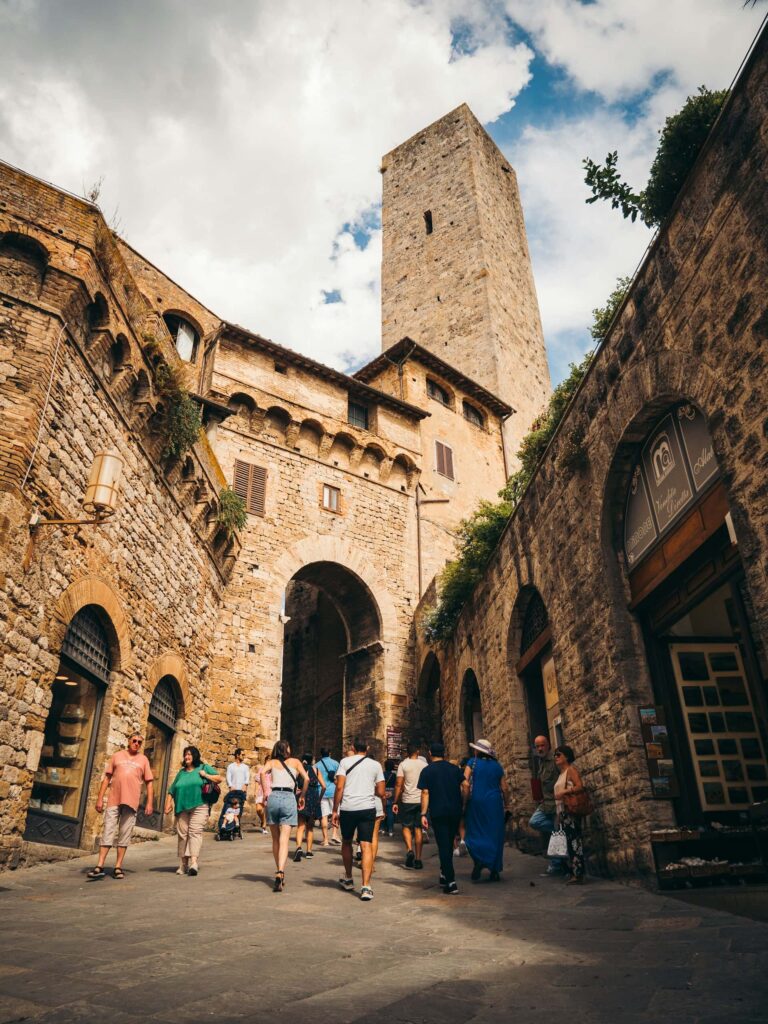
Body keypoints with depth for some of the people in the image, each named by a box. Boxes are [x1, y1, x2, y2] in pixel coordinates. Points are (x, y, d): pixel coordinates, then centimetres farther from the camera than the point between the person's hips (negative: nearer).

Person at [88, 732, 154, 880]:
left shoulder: (143, 760, 11)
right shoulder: (117, 756, 11)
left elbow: (149, 783, 10)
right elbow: (107, 778, 10)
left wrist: (149, 802, 2)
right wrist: (100, 798, 3)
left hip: (131, 801, 0)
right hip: (113, 800, 0)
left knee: (124, 835, 2)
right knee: (108, 832, -3)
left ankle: (118, 867, 9)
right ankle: (100, 866, 0)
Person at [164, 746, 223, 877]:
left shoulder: (204, 768, 10)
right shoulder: (181, 772, 20)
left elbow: (220, 778, 4)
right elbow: (171, 791, 19)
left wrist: (205, 775, -4)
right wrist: (168, 804, 5)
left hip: (198, 807, -4)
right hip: (182, 808, 4)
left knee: (195, 832, -15)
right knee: (182, 834, 2)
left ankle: (193, 862, -23)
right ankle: (183, 864, 11)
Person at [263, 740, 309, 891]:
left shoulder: (272, 762, 14)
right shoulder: (295, 762, 13)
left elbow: (262, 772, -6)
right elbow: (306, 778, 1)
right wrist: (302, 796, 12)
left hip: (273, 798, 1)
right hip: (289, 799, -1)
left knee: (275, 840, 16)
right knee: (284, 840, -5)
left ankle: (279, 872, 23)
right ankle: (280, 873, -23)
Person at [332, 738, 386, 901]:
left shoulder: (345, 762, 4)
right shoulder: (375, 765, 9)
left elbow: (339, 787, -4)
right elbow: (380, 792, 6)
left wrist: (335, 811, 0)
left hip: (347, 808, 0)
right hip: (367, 808, 0)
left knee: (346, 842, 20)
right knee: (366, 846, 0)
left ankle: (348, 879, 34)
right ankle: (366, 887, -10)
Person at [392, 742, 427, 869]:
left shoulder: (403, 764, -4)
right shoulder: (424, 765, 3)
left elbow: (398, 785, -8)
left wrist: (395, 802, -2)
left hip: (407, 801, -2)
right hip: (421, 800, 2)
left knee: (406, 827, 12)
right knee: (418, 829, 8)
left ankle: (409, 850, -9)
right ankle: (418, 859, 10)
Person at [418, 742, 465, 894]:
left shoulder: (427, 771, -3)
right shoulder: (455, 768, 6)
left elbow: (425, 793, -7)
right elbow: (464, 787, 3)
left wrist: (423, 814, -6)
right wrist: (463, 806, 11)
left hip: (438, 813, -4)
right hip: (455, 811, 4)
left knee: (443, 846, 0)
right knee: (449, 843, 19)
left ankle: (451, 882, -6)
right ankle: (444, 875, 28)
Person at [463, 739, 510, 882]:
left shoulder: (473, 762, -2)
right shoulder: (497, 766, 7)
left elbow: (465, 783, -12)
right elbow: (505, 788, 6)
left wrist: (468, 798, -3)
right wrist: (506, 805, 16)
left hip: (477, 802, -2)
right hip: (494, 803, 2)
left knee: (476, 833, 8)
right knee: (495, 835, 9)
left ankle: (479, 860, -15)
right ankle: (495, 871, 11)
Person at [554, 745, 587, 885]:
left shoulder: (571, 769, -3)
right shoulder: (561, 773, 21)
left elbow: (580, 787, -16)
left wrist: (564, 792, -26)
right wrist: (559, 813, 15)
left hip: (571, 810, -9)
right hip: (563, 812, 9)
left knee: (574, 841, -9)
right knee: (569, 842, 8)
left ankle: (578, 874, -9)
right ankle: (573, 873, 11)